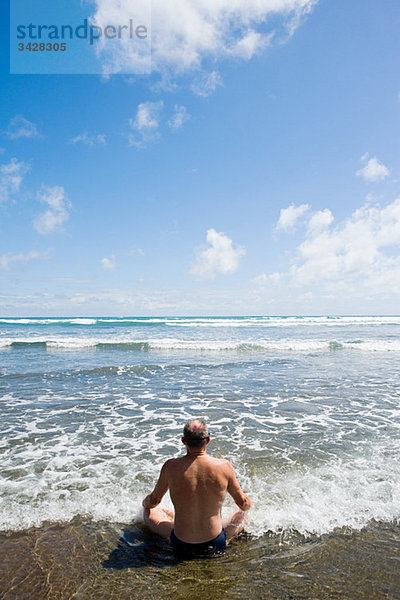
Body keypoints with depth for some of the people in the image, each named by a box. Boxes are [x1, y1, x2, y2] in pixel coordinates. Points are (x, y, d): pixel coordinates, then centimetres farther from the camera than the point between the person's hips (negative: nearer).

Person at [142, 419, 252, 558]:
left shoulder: (171, 467, -16)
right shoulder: (224, 467, -16)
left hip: (181, 548, 0)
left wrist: (145, 503, 25)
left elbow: (153, 501, 1)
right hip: (217, 545, 1)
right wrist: (247, 503, 24)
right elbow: (244, 504, 0)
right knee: (242, 515, 27)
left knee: (149, 512, 24)